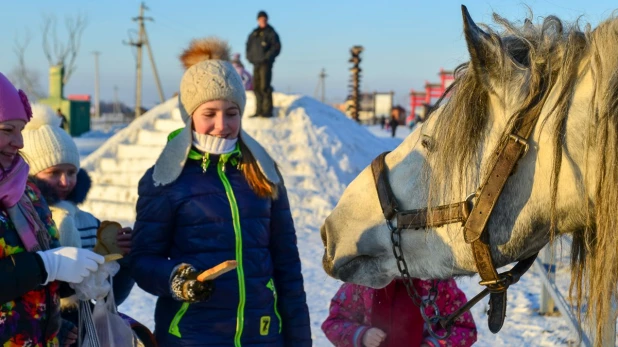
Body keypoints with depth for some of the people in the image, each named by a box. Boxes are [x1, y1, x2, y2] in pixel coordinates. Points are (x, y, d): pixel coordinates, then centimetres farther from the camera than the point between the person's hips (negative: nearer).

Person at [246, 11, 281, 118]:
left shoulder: (271, 32, -2)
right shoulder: (254, 33, 17)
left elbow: (276, 47, -8)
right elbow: (249, 45, 24)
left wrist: (267, 57, -14)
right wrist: (249, 56, 8)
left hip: (265, 63, -7)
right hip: (256, 63, 7)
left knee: (264, 87, -13)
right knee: (256, 87, 7)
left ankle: (267, 110, -11)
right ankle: (259, 111, 12)